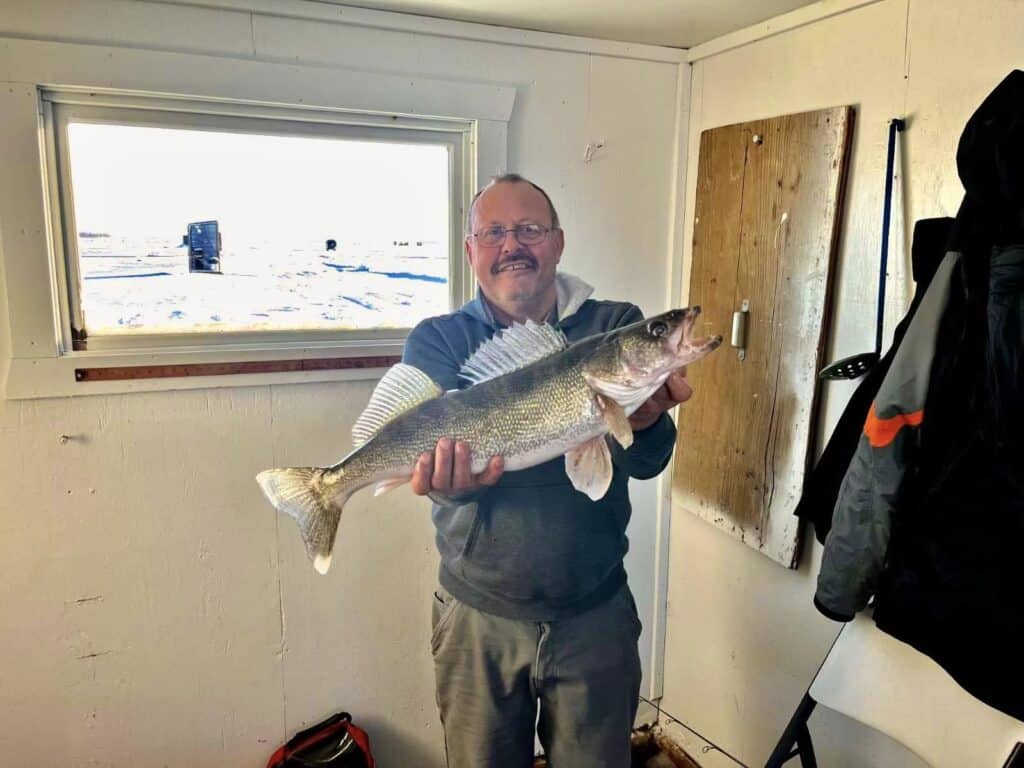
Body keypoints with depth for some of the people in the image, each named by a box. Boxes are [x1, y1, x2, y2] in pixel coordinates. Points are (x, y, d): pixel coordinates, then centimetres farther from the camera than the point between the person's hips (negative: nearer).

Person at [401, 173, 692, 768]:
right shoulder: (438, 341, -5)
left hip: (596, 612, 1)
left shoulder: (616, 328, -5)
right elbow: (434, 450, -18)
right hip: (480, 616, 0)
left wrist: (644, 419, -37)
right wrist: (455, 478, -41)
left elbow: (648, 461, -15)